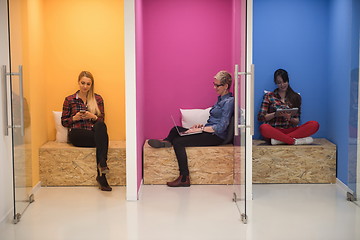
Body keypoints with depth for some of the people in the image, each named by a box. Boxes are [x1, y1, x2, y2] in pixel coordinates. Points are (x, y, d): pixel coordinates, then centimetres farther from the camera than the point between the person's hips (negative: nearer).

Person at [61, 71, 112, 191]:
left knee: (101, 126, -38)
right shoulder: (69, 100, 13)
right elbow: (63, 122, 13)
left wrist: (93, 117, -9)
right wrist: (75, 118, -7)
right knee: (102, 137, -33)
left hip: (93, 133, 2)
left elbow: (102, 120, 12)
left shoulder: (97, 99, 16)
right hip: (76, 135, -2)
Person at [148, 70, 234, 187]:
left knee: (178, 142, -21)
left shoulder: (229, 101, -12)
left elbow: (221, 127, -19)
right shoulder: (221, 99, 18)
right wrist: (201, 125, 8)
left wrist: (200, 129, -17)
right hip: (209, 132, 10)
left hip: (216, 137, -10)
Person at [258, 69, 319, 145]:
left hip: (290, 130, 3)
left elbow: (297, 121, 13)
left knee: (315, 124, -24)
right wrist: (275, 114, -11)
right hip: (274, 130, -2)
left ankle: (279, 139, -32)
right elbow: (260, 117, 5)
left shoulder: (295, 97, 16)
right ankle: (295, 141, -34)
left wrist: (290, 118, -10)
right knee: (263, 128, -38)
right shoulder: (269, 96, 12)